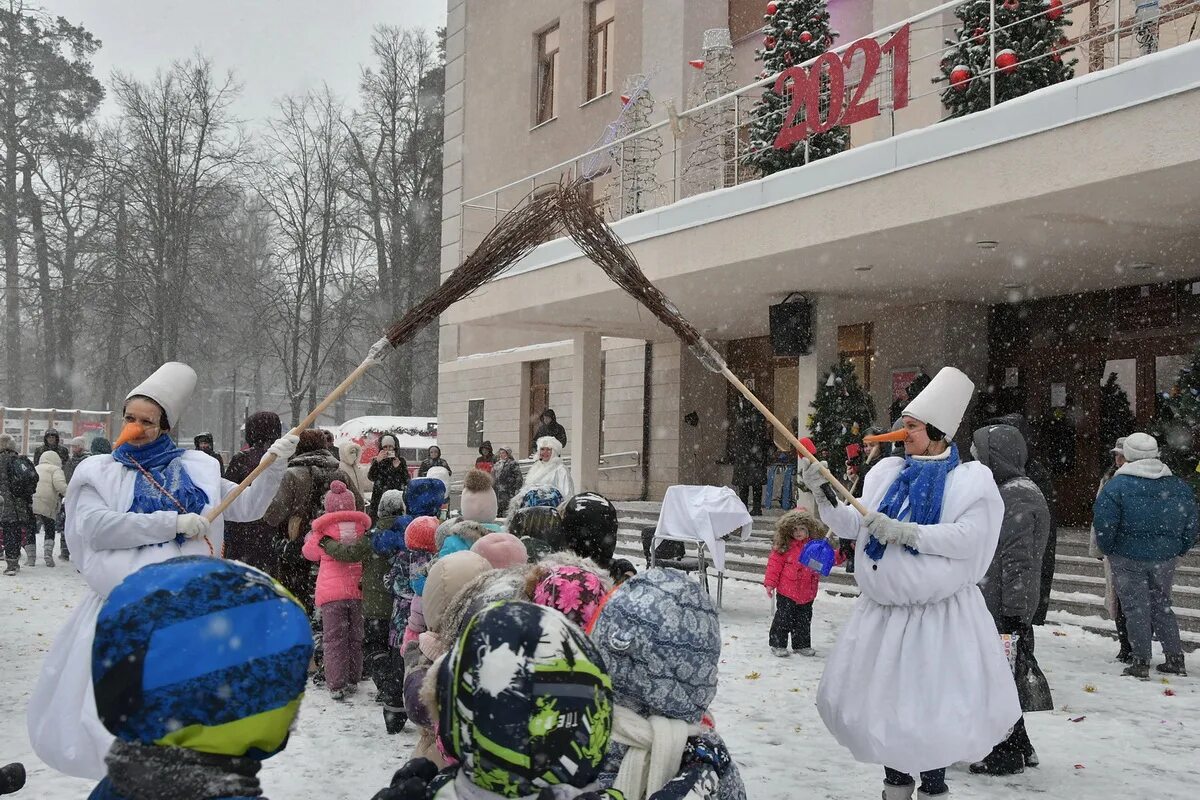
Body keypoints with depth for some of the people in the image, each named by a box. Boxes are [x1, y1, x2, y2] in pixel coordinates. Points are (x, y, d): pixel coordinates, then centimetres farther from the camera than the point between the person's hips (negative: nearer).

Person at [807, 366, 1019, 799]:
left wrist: (905, 533, -23)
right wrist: (824, 494, -8)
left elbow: (967, 538, -18)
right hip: (883, 611, 5)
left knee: (932, 703, 1)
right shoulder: (887, 472, 9)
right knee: (881, 698, 13)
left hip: (939, 615, -5)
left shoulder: (970, 479, -6)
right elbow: (853, 526, 7)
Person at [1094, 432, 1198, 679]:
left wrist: (1108, 549, -2)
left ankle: (1141, 662, 4)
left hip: (1129, 557, -4)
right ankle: (1175, 658, 19)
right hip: (1165, 559, 4)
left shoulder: (1117, 485, -12)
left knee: (1136, 608, 4)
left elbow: (1103, 523, -16)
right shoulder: (1179, 486, 3)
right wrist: (1178, 551, 17)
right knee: (1161, 605, 18)